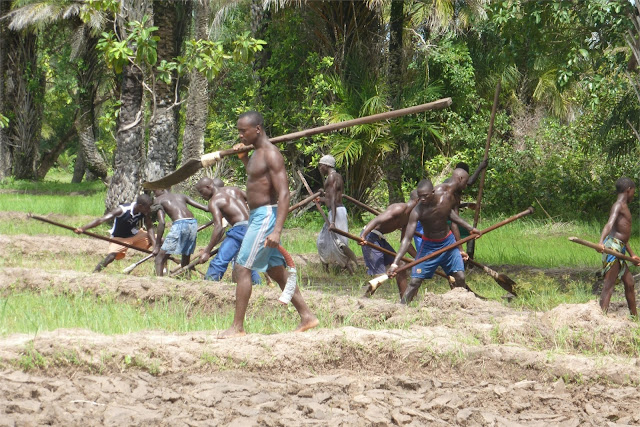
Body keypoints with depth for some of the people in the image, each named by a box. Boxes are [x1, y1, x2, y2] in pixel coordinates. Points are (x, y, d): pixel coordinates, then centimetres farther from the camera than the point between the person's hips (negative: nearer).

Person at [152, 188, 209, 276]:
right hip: (193, 223, 6)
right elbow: (205, 208, 22)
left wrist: (157, 245, 1)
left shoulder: (159, 200, 12)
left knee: (160, 258, 1)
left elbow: (162, 222, -1)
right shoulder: (181, 196, 26)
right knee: (186, 260, 21)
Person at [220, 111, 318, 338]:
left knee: (242, 268, -11)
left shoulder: (271, 155, -16)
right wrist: (244, 159, 18)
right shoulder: (256, 153, 14)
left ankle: (237, 327, -9)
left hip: (266, 215, -10)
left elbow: (284, 194, -22)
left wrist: (277, 230, -30)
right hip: (256, 215, 10)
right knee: (276, 271, 12)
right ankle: (306, 317, 16)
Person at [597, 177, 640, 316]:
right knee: (609, 285, -14)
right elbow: (610, 224, -27)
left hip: (619, 250, 10)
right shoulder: (618, 205, -8)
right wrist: (601, 242, -43)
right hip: (613, 246, -10)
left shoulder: (624, 207, 23)